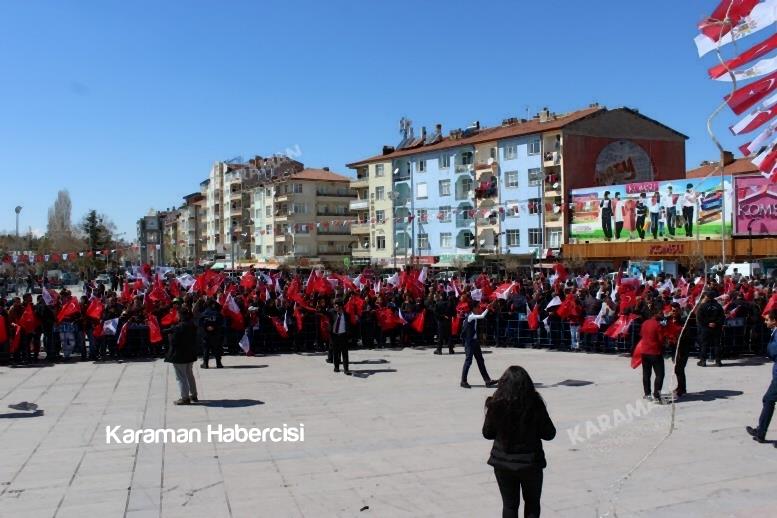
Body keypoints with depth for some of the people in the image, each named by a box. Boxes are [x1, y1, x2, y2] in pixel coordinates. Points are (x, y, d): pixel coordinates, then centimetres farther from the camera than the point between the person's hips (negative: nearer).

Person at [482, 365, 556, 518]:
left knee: (509, 505, 15)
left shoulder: (496, 405, -13)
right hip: (530, 462, -1)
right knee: (532, 504, 21)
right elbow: (549, 434, -7)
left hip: (503, 462, 1)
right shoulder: (535, 404, -16)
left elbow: (488, 434, -2)